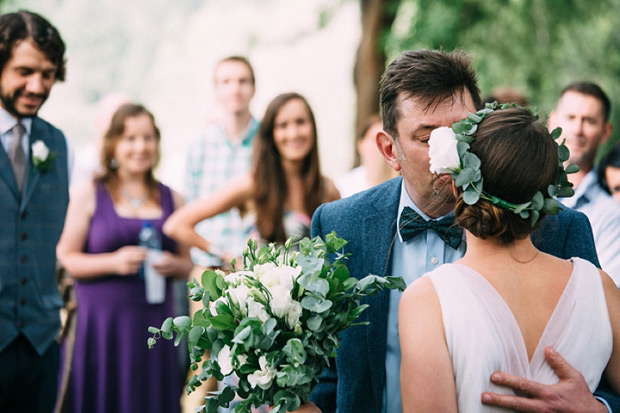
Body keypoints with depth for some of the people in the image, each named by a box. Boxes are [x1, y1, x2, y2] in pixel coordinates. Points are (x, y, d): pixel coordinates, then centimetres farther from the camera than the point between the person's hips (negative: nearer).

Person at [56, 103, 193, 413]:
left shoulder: (171, 199, 13)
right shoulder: (88, 195, 3)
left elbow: (186, 264, 18)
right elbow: (65, 259, -3)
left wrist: (172, 265, -4)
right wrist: (113, 262, -16)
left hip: (155, 325, 3)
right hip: (100, 326, -3)